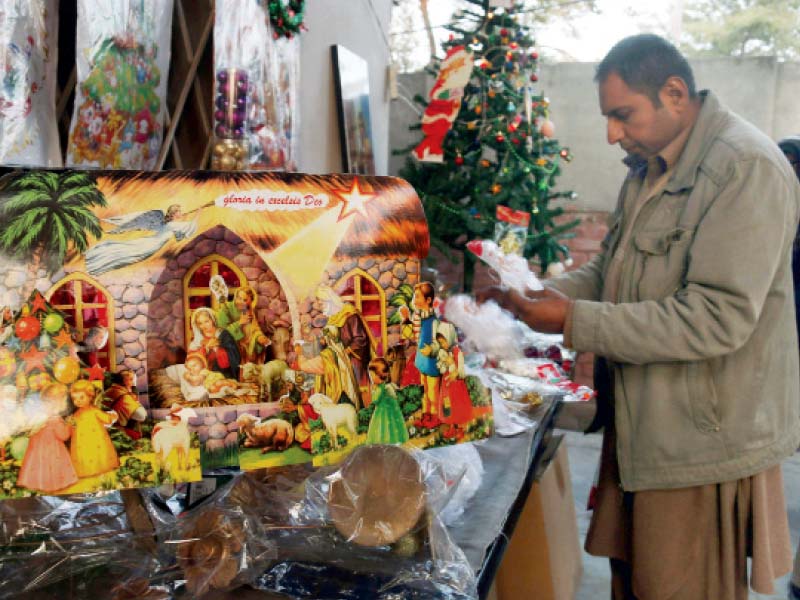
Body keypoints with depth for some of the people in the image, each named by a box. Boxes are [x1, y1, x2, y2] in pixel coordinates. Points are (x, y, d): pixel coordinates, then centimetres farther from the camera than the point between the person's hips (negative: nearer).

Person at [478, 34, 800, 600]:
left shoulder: (748, 169, -19)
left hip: (703, 441, -8)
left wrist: (575, 321, -24)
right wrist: (547, 295, -3)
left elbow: (718, 318, -26)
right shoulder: (650, 166, 10)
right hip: (641, 425, 8)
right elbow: (613, 268, 16)